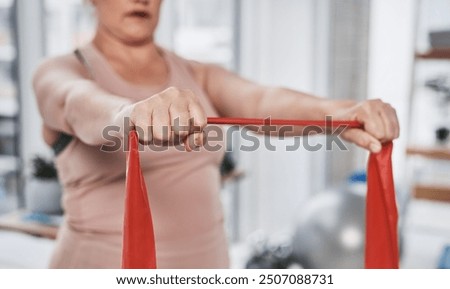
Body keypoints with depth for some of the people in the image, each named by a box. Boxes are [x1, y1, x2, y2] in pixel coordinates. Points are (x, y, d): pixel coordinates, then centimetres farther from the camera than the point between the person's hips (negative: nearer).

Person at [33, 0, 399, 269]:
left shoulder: (199, 77, 5)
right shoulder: (61, 74, -6)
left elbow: (264, 101, -15)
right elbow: (81, 107, -29)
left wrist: (341, 113, -35)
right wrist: (133, 114, -51)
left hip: (203, 266, 4)